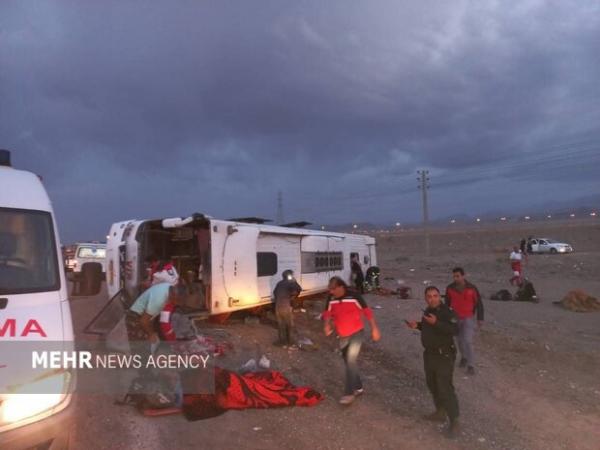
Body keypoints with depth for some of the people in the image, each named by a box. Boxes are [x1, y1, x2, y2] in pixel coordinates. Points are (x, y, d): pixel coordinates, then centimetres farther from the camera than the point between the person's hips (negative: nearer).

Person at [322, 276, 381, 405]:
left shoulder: (354, 296, -17)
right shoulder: (331, 299, -5)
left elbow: (367, 312, -9)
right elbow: (327, 314, 4)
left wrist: (374, 329, -8)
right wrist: (326, 324, -17)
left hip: (357, 333, -5)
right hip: (342, 336, 6)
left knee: (351, 361, -15)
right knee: (349, 362, 15)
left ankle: (349, 393, -5)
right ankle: (358, 387, 34)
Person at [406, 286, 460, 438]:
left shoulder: (447, 312, -19)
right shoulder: (428, 311, 6)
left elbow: (454, 330, -33)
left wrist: (435, 323, -37)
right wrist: (417, 325, 5)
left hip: (444, 356, -9)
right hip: (429, 354, 9)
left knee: (445, 388, -8)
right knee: (432, 385, 19)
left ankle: (454, 422, 3)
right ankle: (440, 412, 36)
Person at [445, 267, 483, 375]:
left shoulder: (472, 288, -17)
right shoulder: (450, 288, -11)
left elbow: (479, 303, -7)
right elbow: (447, 303, 3)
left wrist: (480, 318, -7)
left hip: (468, 318, -3)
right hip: (456, 318, 3)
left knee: (467, 341, -12)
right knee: (460, 340, 17)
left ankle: (470, 365, 0)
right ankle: (464, 357, 42)